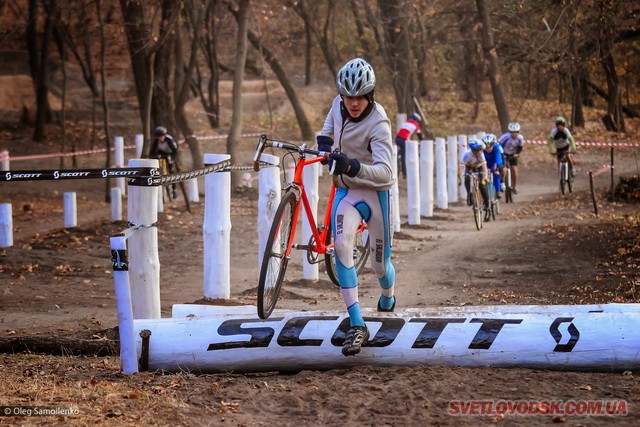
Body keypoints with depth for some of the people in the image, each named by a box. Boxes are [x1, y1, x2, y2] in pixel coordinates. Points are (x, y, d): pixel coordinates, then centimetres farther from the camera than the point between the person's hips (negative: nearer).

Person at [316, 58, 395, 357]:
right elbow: (328, 130, 19)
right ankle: (356, 325, -26)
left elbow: (385, 172, -36)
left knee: (380, 265, 7)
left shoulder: (378, 124, -24)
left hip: (375, 193, -4)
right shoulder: (339, 105, -6)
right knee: (341, 246, -24)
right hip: (346, 190, 4)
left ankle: (387, 299, 47)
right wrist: (323, 145, -2)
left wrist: (352, 166, -51)